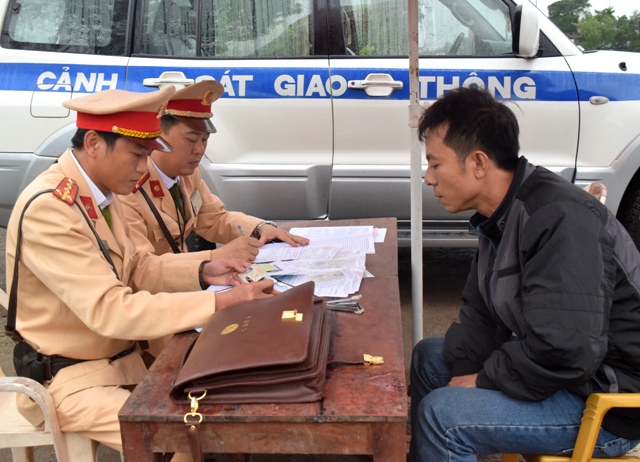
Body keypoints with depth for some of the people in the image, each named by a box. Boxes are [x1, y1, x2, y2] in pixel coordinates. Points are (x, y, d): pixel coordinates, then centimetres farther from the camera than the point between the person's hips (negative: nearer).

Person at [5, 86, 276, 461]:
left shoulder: (100, 191, 2)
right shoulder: (47, 209, -26)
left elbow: (132, 268, 10)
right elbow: (110, 310, -31)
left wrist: (201, 273, -6)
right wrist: (220, 303, -31)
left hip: (123, 356, 8)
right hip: (70, 378, -8)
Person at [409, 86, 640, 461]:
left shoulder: (558, 219, -27)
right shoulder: (500, 217, 3)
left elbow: (563, 353, -33)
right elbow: (480, 314, 8)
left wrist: (482, 381, -19)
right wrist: (464, 374, -8)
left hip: (609, 401, -10)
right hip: (566, 371, 10)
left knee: (442, 415, -24)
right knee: (429, 356, 16)